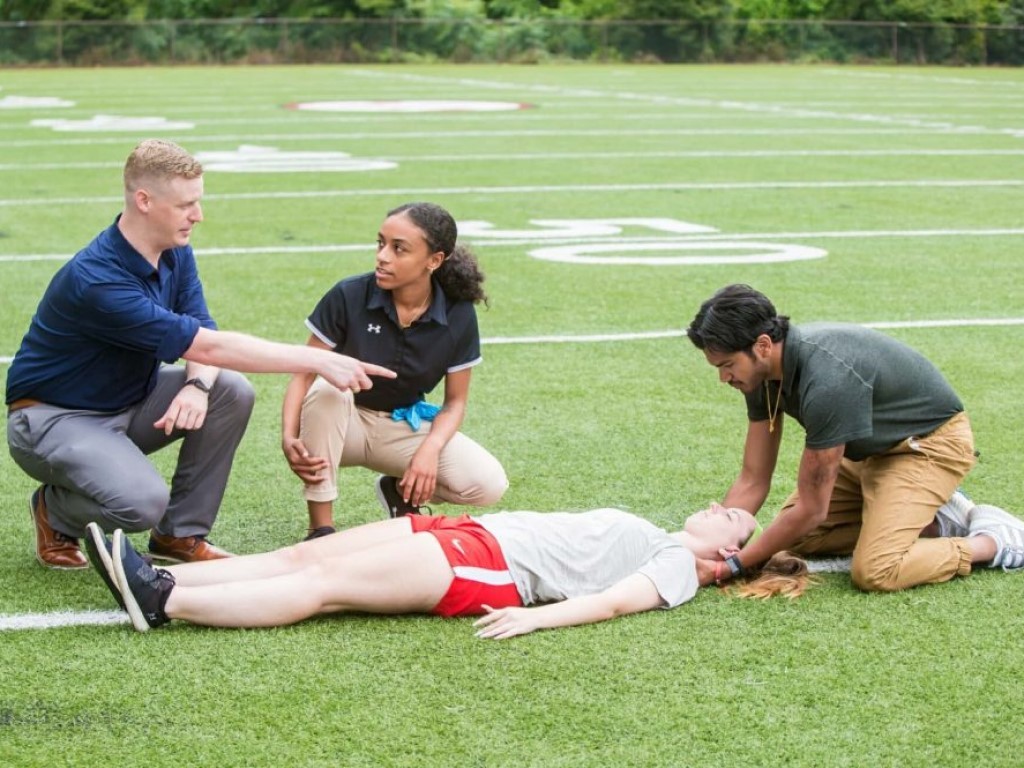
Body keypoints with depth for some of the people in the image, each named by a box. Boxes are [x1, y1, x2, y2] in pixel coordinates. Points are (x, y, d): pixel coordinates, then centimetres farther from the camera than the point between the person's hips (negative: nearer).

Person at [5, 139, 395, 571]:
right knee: (143, 502, -32)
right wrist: (319, 362, -35)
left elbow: (202, 334, -5)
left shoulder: (175, 252, -4)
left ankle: (181, 534, -2)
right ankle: (55, 512, 2)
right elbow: (208, 345, -34)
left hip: (129, 401, 8)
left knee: (232, 392, -14)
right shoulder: (97, 280, -32)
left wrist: (197, 385, -31)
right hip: (53, 417, -8)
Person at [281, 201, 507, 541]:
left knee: (489, 484, -21)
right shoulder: (349, 297, -19)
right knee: (326, 389, -38)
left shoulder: (458, 316, -13)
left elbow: (455, 400, -3)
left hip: (406, 427, 2)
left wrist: (430, 449, -22)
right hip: (344, 422, -2)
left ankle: (401, 490, 12)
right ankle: (320, 528, -23)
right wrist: (289, 436, -31)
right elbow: (304, 373, -14)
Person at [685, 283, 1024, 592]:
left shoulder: (826, 382, -37)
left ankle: (992, 541, -4)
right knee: (796, 536, 3)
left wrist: (732, 565, -22)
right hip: (876, 447, 9)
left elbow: (812, 510, -28)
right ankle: (935, 522, 9)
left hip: (932, 441, -9)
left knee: (875, 572, -26)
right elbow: (752, 481, -2)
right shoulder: (766, 370, -11)